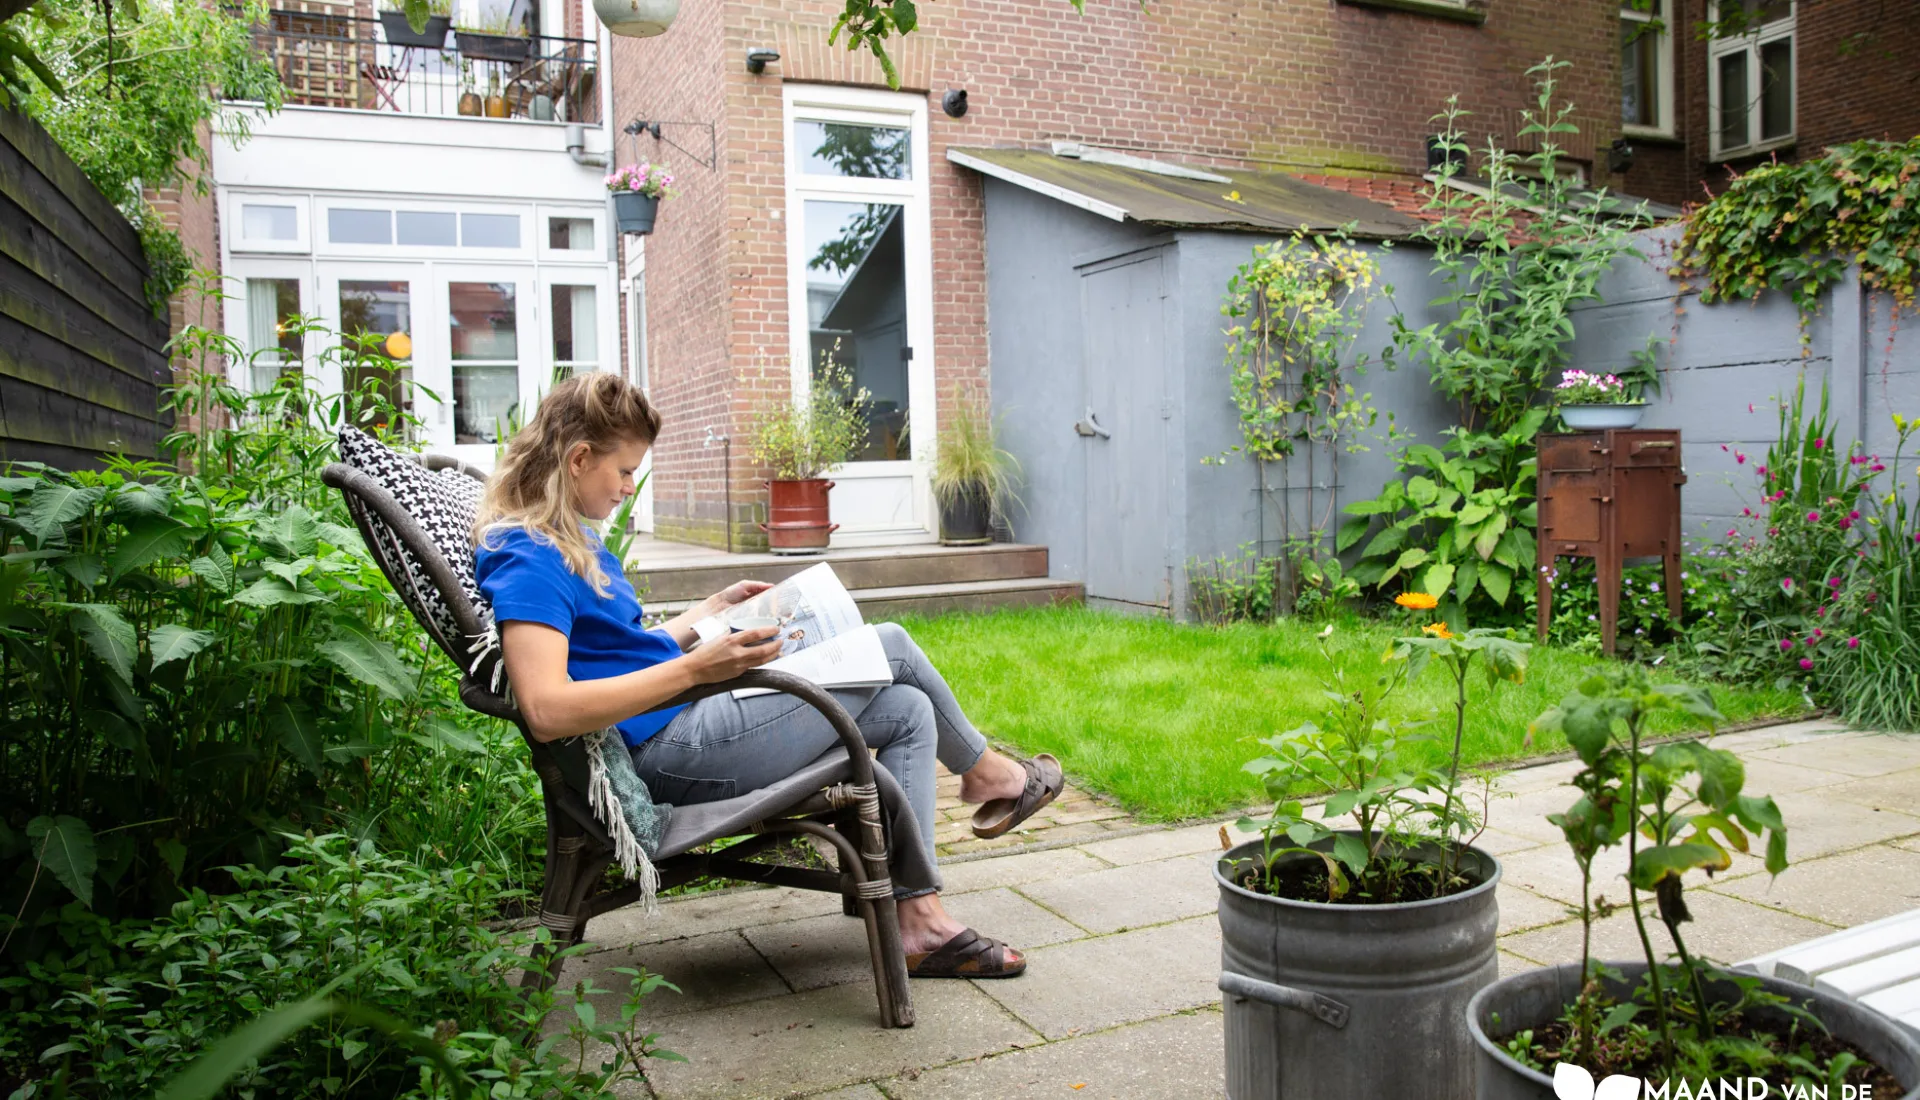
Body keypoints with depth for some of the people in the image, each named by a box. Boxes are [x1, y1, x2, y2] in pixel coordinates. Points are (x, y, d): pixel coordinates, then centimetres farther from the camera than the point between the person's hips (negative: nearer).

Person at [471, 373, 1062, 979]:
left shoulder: (566, 542, 15)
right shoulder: (525, 560, -18)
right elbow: (547, 710, -31)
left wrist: (712, 608, 17)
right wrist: (695, 669, -33)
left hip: (685, 725, 11)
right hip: (669, 752, -11)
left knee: (908, 711, 8)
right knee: (891, 647, -4)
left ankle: (919, 920, 7)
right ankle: (983, 771, 24)